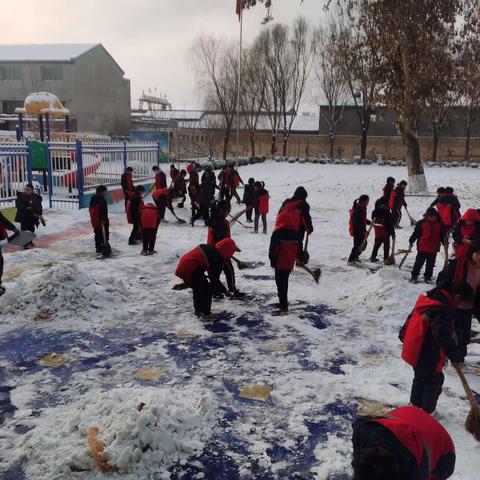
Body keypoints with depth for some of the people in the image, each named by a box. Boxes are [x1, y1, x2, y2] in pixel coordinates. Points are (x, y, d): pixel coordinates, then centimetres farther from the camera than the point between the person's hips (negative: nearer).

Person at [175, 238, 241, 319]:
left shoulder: (210, 248, 13)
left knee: (198, 288, 27)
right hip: (190, 272, -9)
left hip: (182, 267, 9)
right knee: (207, 290, 4)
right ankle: (205, 315, 9)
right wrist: (223, 290, 10)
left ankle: (198, 310, 39)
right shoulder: (217, 261, -12)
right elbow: (214, 280, -6)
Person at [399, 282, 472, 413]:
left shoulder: (427, 299, 1)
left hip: (414, 352, 8)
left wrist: (404, 334, 24)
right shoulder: (445, 311, -28)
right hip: (429, 358, -8)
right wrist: (457, 354, -20)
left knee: (419, 378, 26)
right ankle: (427, 412, 26)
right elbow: (443, 337, -33)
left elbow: (411, 318, 13)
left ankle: (415, 405, 41)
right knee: (434, 382, 14)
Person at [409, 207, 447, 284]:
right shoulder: (422, 223, -8)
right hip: (422, 247, -3)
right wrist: (411, 242, 2)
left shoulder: (440, 224, 0)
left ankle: (427, 277, 26)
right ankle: (414, 276, 14)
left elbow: (443, 235, 11)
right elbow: (416, 233, -1)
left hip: (434, 249, 3)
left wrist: (445, 243, 9)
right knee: (419, 262, 4)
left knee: (430, 264, 13)